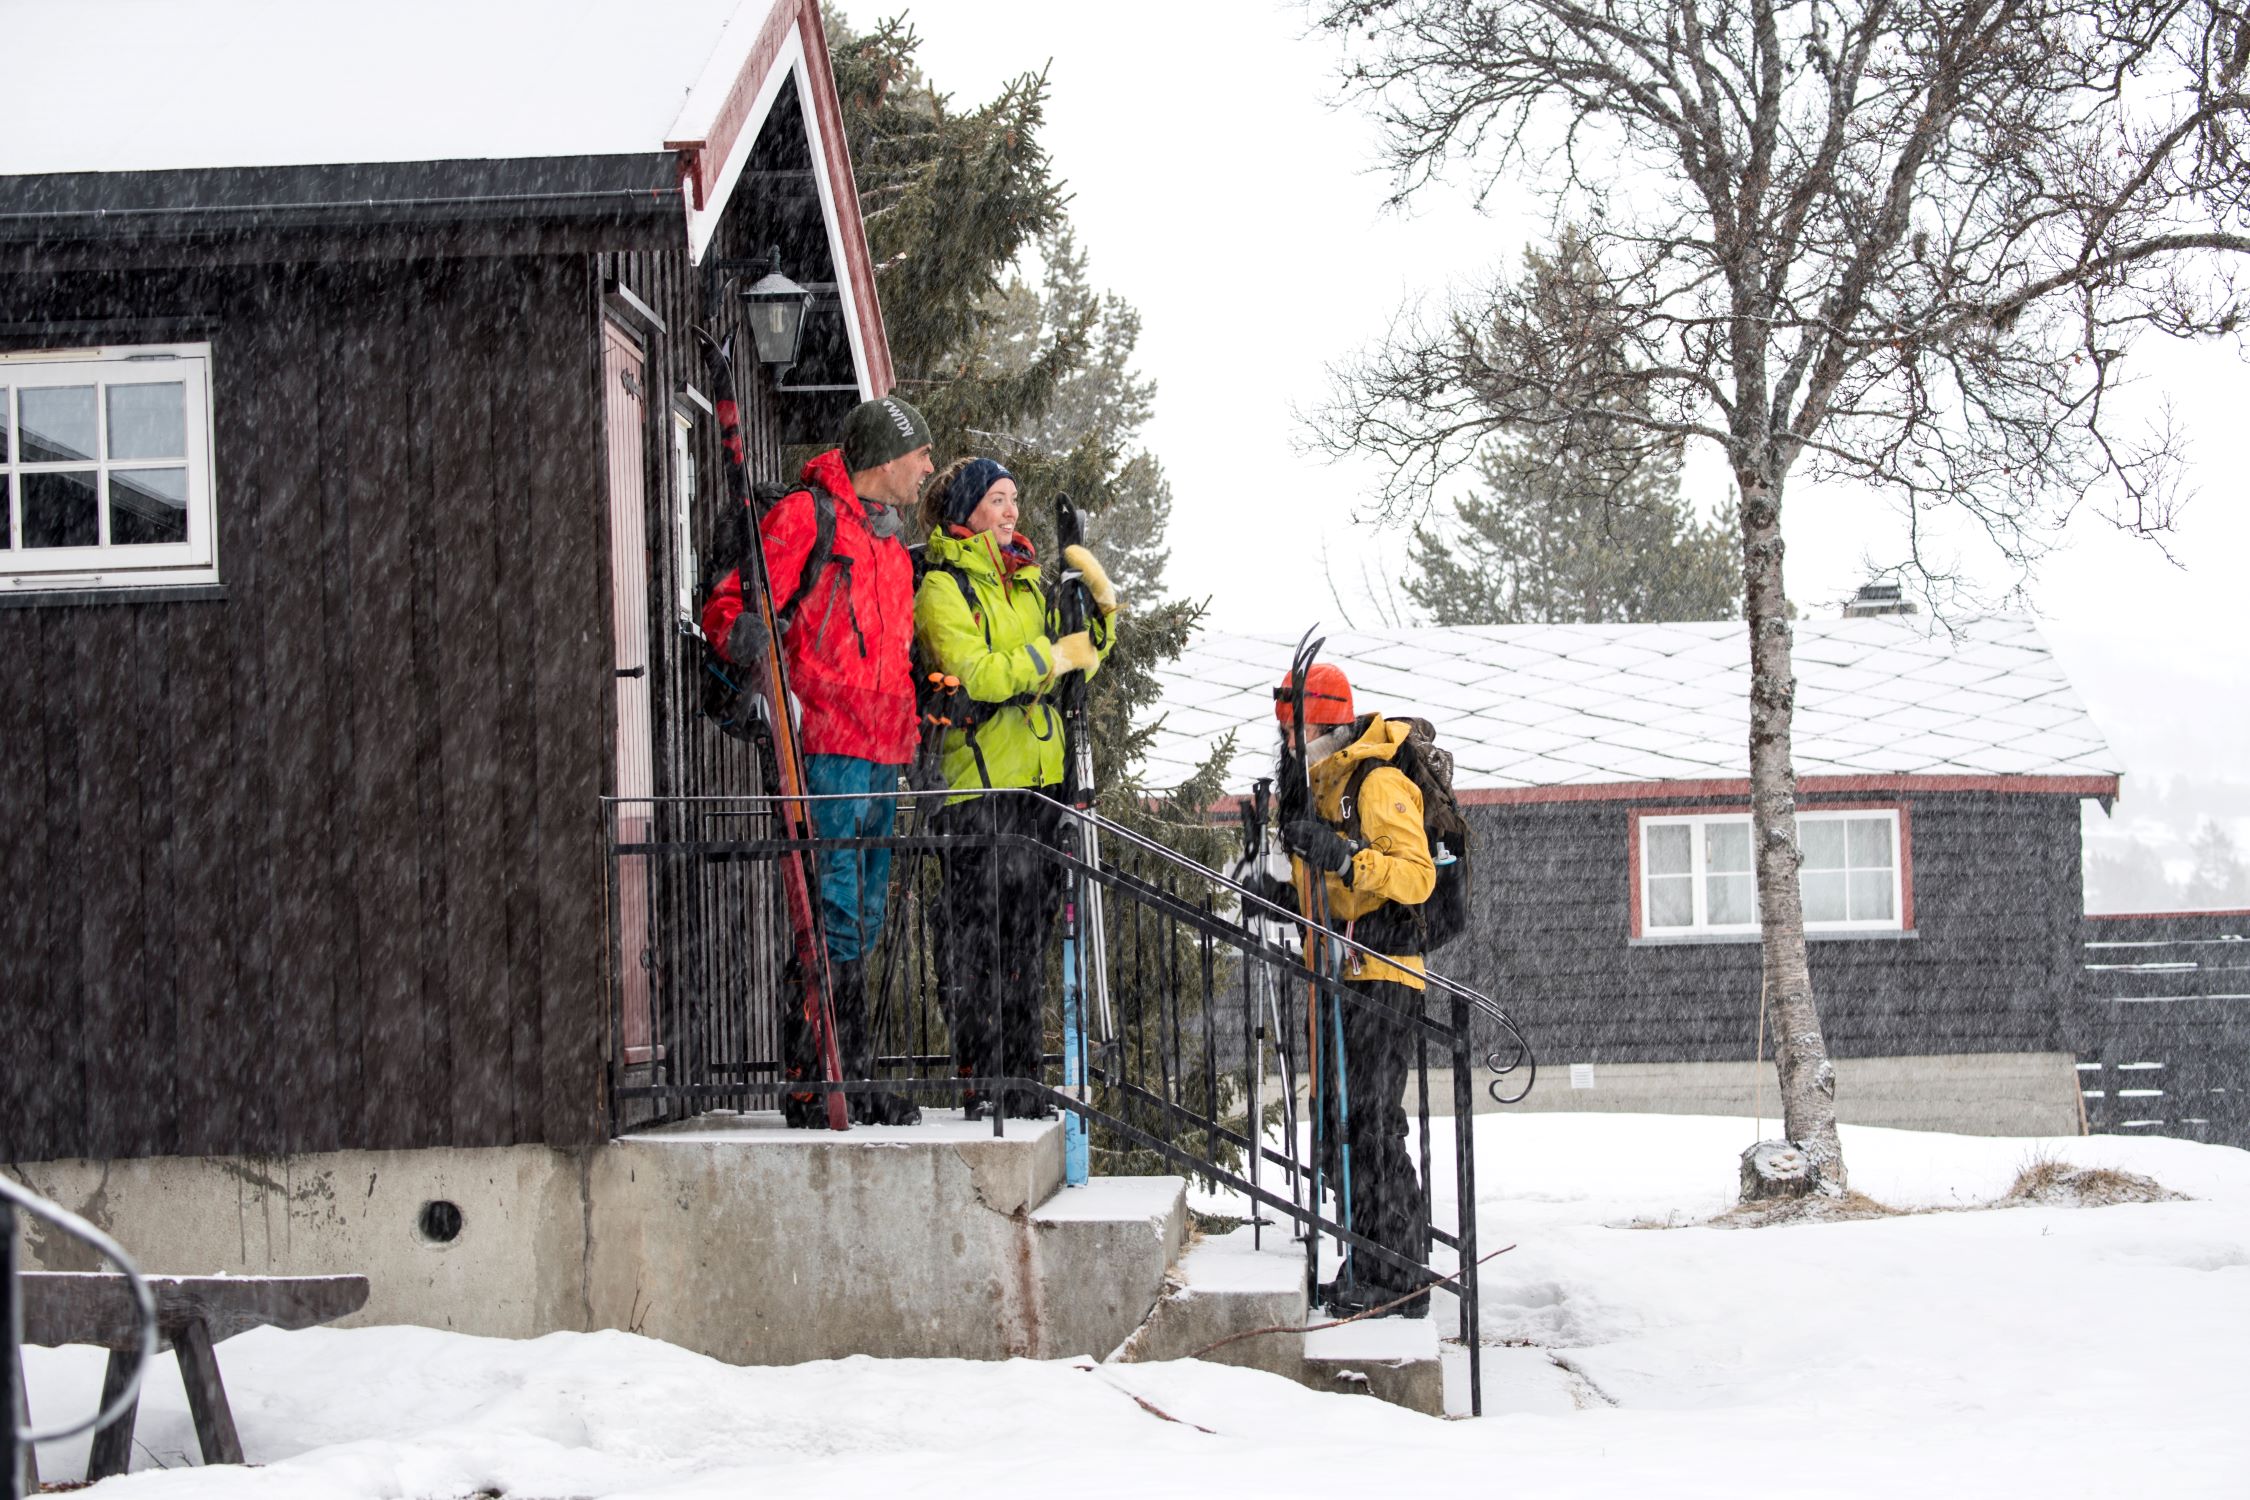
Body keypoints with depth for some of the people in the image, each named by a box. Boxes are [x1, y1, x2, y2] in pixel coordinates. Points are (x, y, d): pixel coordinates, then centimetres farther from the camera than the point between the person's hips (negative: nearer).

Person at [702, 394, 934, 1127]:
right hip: (828, 750, -9)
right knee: (832, 917, -11)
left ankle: (850, 1078, 17)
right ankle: (814, 1083, -9)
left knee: (861, 926, 11)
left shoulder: (890, 542, 23)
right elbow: (729, 603, -9)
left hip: (882, 756, 9)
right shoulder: (805, 516, -4)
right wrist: (739, 633, -29)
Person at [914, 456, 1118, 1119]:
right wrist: (1054, 655, -14)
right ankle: (982, 1083, -4)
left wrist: (1100, 607, 6)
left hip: (1038, 777, 8)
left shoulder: (1024, 579, 18)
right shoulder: (941, 586, -5)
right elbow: (975, 676, -18)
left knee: (1030, 929, 10)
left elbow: (1078, 660, 21)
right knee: (981, 934, -7)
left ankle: (1021, 1081, 16)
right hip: (981, 784, -8)